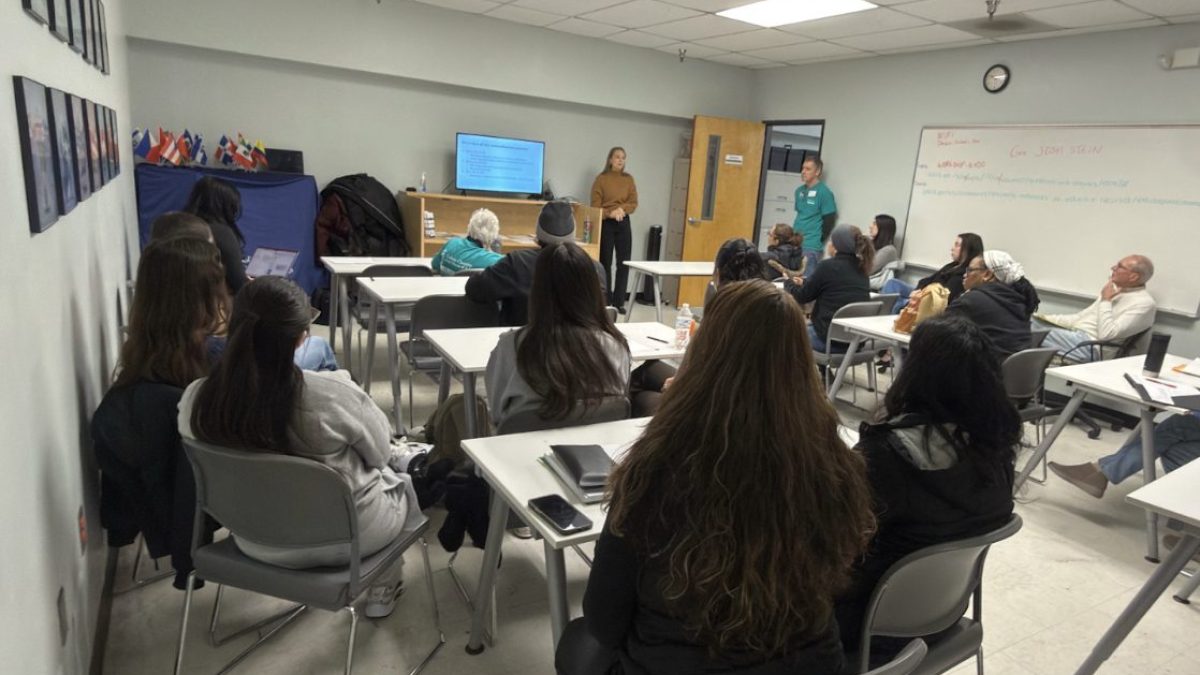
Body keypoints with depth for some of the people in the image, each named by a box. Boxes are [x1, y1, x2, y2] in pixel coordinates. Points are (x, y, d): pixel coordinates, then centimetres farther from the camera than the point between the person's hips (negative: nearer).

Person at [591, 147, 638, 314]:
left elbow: (634, 203, 5)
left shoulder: (629, 179, 8)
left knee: (624, 263, -1)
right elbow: (595, 205, -6)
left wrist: (622, 209, -14)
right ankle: (606, 302, 11)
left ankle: (619, 302, 7)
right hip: (605, 224, -3)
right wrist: (610, 213, -20)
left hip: (623, 223, 3)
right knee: (605, 263, 4)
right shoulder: (601, 178, -2)